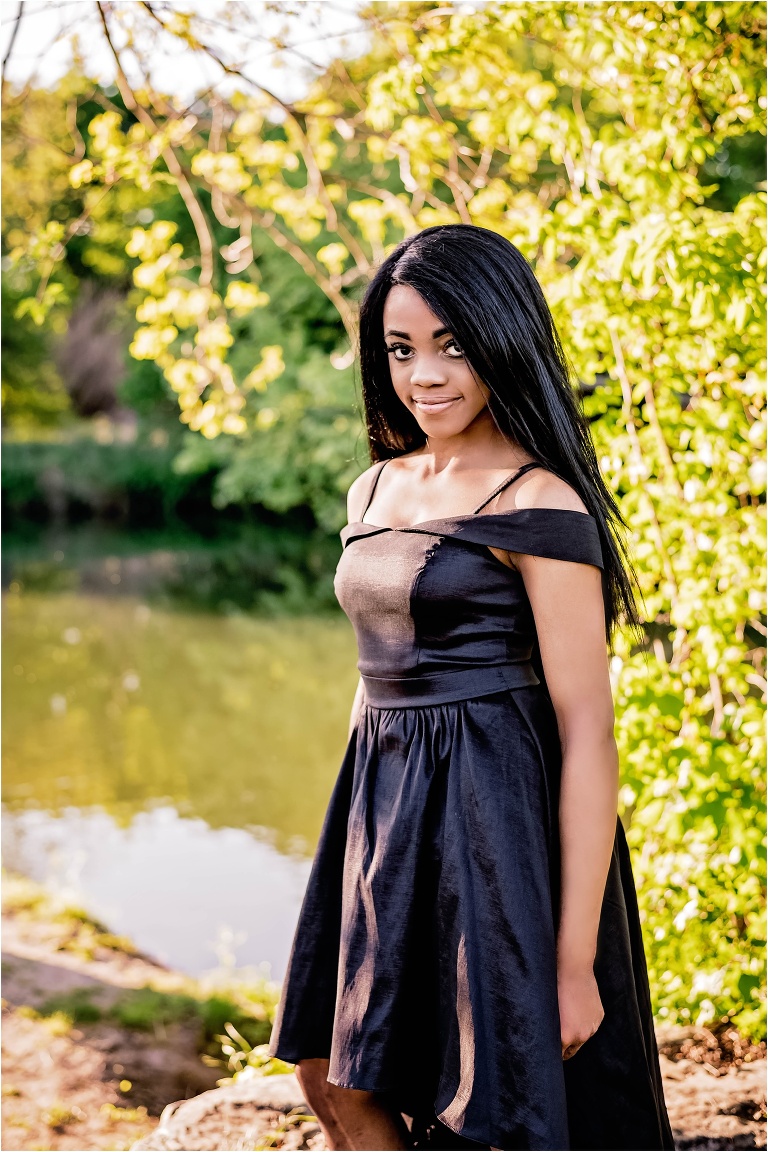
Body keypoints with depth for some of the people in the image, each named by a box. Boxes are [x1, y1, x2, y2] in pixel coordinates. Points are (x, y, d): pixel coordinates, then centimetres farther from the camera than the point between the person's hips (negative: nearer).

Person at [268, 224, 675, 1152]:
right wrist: (361, 855, 19)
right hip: (384, 810, 8)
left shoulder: (537, 506, -14)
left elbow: (588, 731, -16)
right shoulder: (377, 488, 10)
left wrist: (577, 959, -18)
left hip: (499, 817, -8)